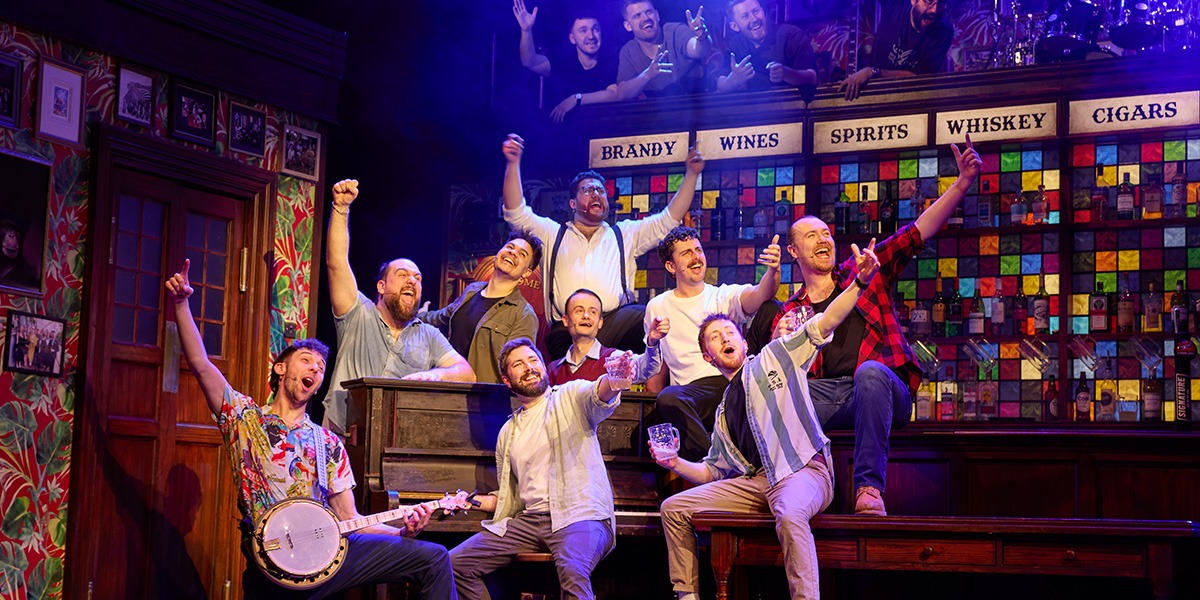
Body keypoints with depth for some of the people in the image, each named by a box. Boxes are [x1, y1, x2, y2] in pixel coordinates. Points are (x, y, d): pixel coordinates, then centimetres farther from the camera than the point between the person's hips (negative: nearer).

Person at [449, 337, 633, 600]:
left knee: (572, 571, -38)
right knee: (456, 564, -10)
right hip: (528, 520, 6)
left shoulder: (571, 396, 7)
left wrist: (612, 383, -43)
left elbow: (599, 398, -18)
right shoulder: (508, 433, 23)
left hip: (580, 515, -6)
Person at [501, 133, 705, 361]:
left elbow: (668, 219, 24)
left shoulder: (625, 234, 29)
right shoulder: (552, 234, 26)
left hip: (616, 322, 1)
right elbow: (517, 213, 15)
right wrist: (513, 163, 6)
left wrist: (691, 174, 17)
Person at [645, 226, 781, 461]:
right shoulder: (657, 307, 19)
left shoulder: (724, 295, 15)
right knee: (668, 399, -38)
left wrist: (773, 270, -30)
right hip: (693, 388, -1)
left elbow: (759, 295, -7)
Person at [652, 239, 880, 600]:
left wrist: (860, 282, -16)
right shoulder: (724, 411, 25)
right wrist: (676, 463, 7)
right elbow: (712, 472, 26)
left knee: (790, 515, -41)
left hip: (803, 471, -6)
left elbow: (824, 323, -1)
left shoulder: (775, 358, 10)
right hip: (754, 480, 7)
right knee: (673, 509, -1)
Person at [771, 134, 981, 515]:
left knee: (870, 370, -38)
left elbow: (918, 233, 9)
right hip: (822, 395, 2)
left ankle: (870, 486, -43)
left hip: (885, 390, -1)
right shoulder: (790, 312, 21)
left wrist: (963, 183, -3)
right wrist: (779, 343, -10)